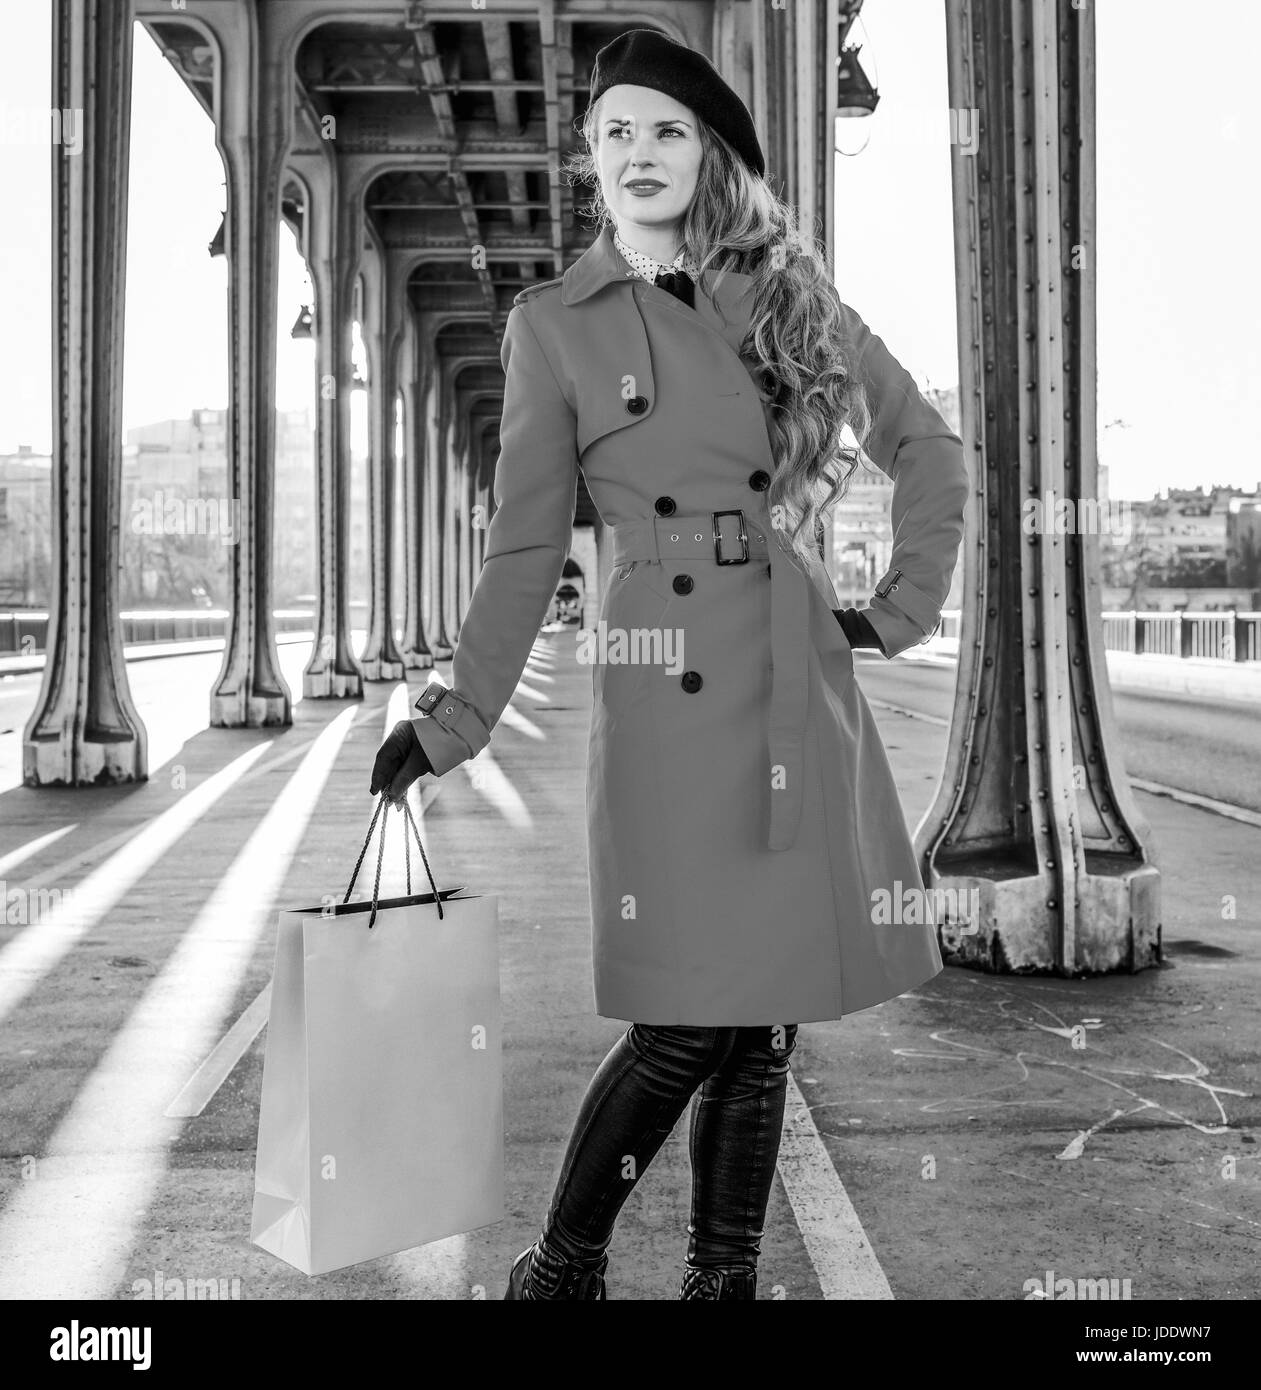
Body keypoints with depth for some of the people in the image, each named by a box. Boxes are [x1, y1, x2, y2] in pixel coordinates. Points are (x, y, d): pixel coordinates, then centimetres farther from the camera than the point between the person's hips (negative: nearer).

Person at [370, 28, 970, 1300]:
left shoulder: (792, 297, 11)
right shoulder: (556, 325, 5)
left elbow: (929, 450, 20)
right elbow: (526, 545, 5)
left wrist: (904, 607, 11)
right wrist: (453, 718, 1)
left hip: (805, 688, 3)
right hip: (670, 699, -3)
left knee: (764, 1020, 7)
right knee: (688, 1024, -6)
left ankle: (724, 1275, 23)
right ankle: (559, 1269, 16)